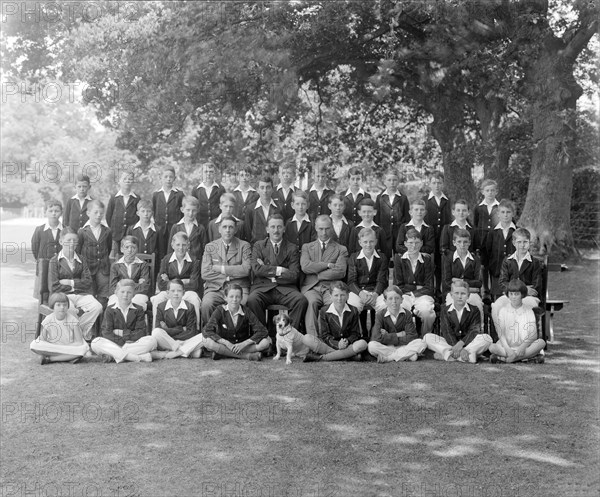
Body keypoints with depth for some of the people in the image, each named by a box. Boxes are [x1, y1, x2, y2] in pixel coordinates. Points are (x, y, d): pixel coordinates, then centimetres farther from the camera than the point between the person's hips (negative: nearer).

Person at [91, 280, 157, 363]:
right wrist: (122, 342, -17)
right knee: (95, 343, -28)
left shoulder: (138, 310, 9)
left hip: (133, 343, 1)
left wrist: (123, 333, -10)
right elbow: (106, 332, -5)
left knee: (152, 340, -27)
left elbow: (141, 333, -1)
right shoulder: (110, 310, 7)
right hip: (114, 344, -1)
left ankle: (112, 356, -30)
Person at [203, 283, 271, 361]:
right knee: (207, 341, -33)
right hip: (225, 345, -1)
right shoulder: (220, 310, -10)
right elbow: (206, 331, -20)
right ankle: (247, 356, -26)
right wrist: (227, 343, -28)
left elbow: (262, 331, -14)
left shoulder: (246, 311, -8)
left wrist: (244, 343, -25)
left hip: (242, 345, 1)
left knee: (266, 341, -24)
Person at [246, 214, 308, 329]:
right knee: (252, 300, -33)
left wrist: (267, 271, -3)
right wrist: (279, 270, -7)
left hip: (285, 289, 1)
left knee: (302, 300, -29)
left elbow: (294, 276, 0)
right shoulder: (258, 246, 13)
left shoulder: (292, 248, 12)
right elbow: (256, 269, -4)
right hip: (263, 287, 0)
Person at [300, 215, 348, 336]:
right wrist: (328, 265, -2)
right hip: (311, 287, 1)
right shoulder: (307, 247, 21)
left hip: (331, 287, -1)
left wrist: (316, 274, -1)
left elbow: (340, 272, -1)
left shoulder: (341, 249, 16)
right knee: (312, 302, -34)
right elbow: (305, 266, 1)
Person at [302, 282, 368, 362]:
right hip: (328, 344, -1)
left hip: (347, 345, 1)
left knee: (362, 344, -32)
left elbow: (355, 333, 4)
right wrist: (337, 345, -22)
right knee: (307, 338, -28)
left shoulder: (353, 311, 5)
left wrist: (348, 341, -20)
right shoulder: (324, 312, 2)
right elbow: (325, 335, -3)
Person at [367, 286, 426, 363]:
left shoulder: (407, 314, -3)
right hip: (386, 347, -1)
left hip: (402, 346, 2)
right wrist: (397, 335, -15)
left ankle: (387, 358, -25)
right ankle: (407, 355, -26)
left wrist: (389, 337, -14)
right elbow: (377, 337, -20)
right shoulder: (380, 315, -7)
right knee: (372, 345, -32)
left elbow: (412, 336, -13)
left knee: (421, 343, -24)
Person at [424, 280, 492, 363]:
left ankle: (446, 354, -34)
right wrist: (455, 346, -27)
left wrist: (461, 343, -28)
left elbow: (474, 331, -10)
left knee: (487, 338, -29)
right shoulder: (445, 310, 5)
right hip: (450, 343, 0)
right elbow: (447, 331, -8)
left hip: (467, 343, 0)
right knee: (427, 337, -22)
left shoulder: (474, 310, 4)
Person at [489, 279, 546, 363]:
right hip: (507, 346, -1)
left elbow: (533, 335, -2)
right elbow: (500, 333, -2)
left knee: (541, 342, -27)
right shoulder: (503, 311, 9)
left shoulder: (529, 312, 9)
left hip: (524, 346, 1)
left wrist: (523, 347, -21)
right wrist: (507, 349, -20)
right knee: (492, 347, -30)